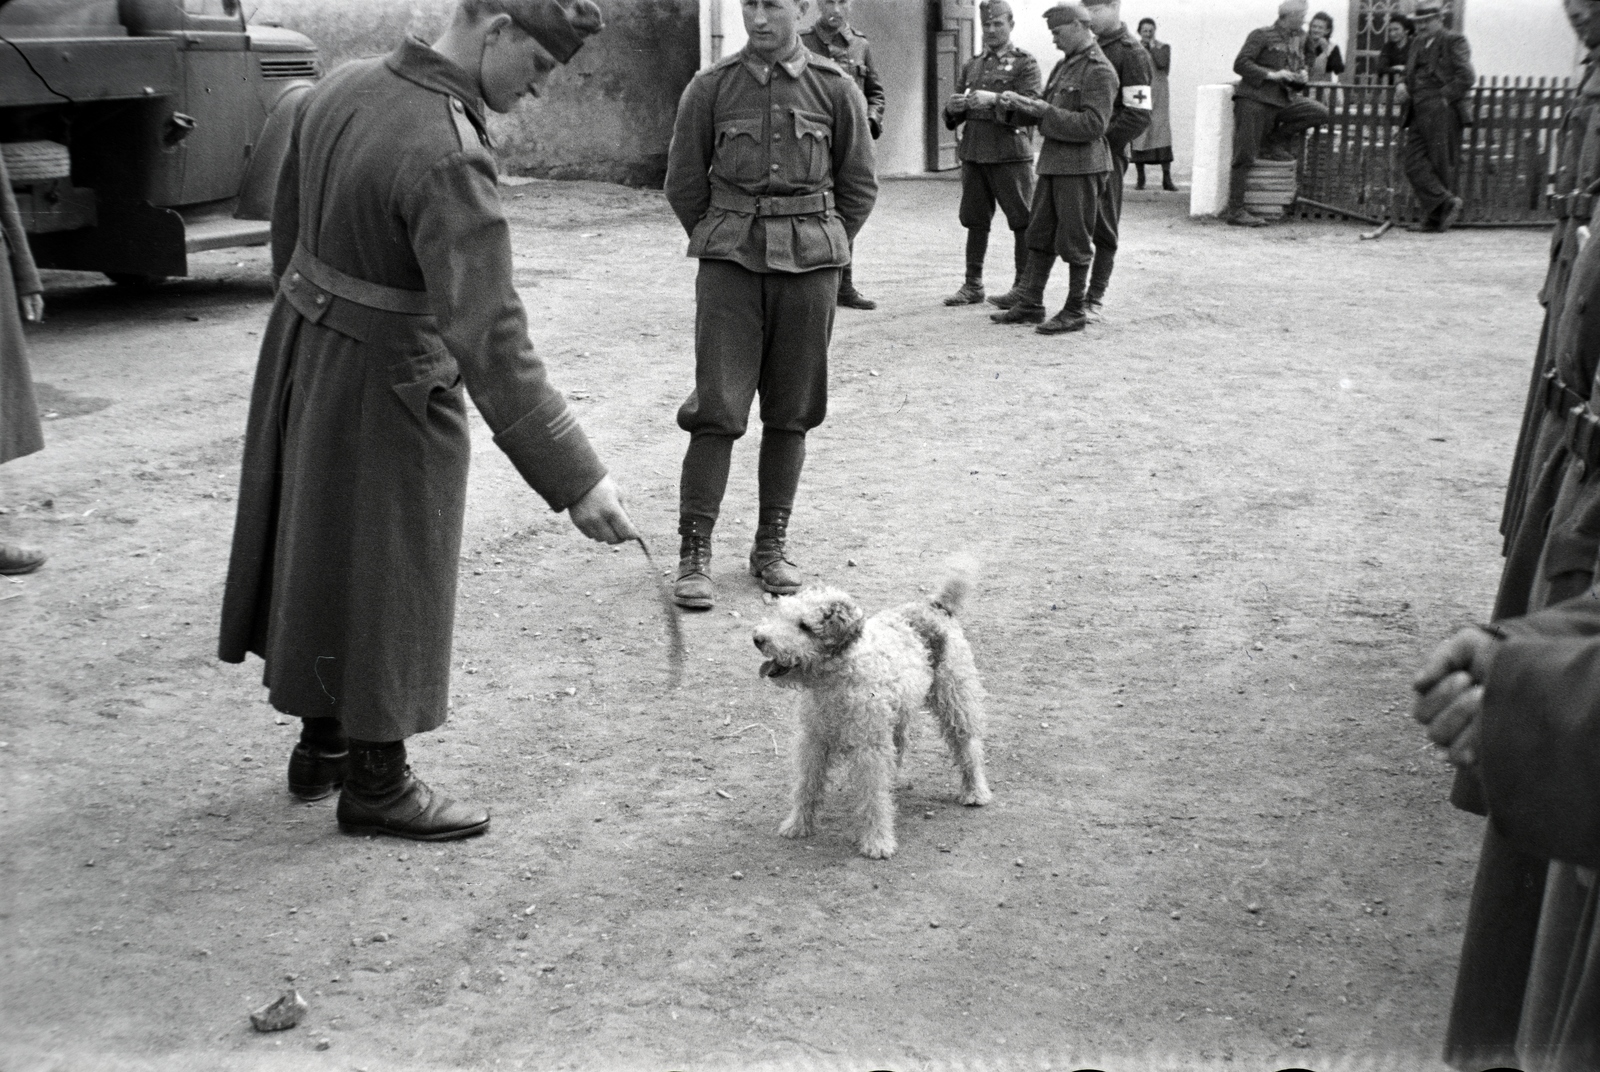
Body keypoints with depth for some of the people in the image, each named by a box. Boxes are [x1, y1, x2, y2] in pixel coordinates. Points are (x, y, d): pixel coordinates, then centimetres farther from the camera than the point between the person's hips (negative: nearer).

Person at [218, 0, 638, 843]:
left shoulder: (343, 87, -1)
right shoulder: (447, 156, -28)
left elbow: (290, 227, 11)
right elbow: (488, 339, -32)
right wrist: (575, 479, -30)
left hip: (302, 349, 9)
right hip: (386, 386, -9)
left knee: (318, 553, 21)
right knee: (385, 577, 6)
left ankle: (321, 743, 39)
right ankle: (375, 784, 22)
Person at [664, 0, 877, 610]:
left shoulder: (835, 90, 2)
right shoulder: (711, 89, 0)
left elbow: (860, 186, 10)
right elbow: (683, 183, 9)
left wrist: (820, 249, 11)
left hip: (809, 265, 1)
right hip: (730, 264, -1)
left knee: (790, 414, 7)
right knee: (717, 410, -7)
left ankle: (772, 546, 19)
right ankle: (694, 555, 0)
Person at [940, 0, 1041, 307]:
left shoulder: (1025, 63, 2)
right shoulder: (972, 65, 17)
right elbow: (952, 116, 16)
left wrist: (994, 99, -28)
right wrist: (953, 107, -9)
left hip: (1010, 153, -5)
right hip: (973, 152, 5)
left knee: (1022, 221, -1)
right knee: (975, 221, 8)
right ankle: (973, 284, 16)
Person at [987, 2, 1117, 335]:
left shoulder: (1100, 71, -13)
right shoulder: (1064, 65, 16)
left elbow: (1093, 124, -21)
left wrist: (1043, 110, -18)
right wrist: (1019, 104, 3)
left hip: (1081, 167, -9)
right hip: (1053, 163, 9)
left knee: (1075, 241, -1)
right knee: (1040, 235, 12)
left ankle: (1075, 312, 7)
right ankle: (1030, 304, 19)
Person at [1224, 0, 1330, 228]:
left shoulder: (1298, 42, 17)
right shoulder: (1261, 36, -4)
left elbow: (1299, 70, 26)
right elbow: (1240, 63, -13)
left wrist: (1301, 78, 1)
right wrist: (1270, 75, -21)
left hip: (1283, 101, 7)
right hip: (1254, 100, -7)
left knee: (1319, 113, -11)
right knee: (1245, 156, -8)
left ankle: (1273, 141, 1)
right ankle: (1235, 210, -6)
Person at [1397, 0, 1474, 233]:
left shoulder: (1454, 42, -1)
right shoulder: (1417, 44, 21)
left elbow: (1465, 77, -9)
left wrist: (1443, 98, -16)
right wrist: (1402, 85, 5)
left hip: (1441, 113, -7)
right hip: (1418, 115, 7)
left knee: (1441, 165, -2)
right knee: (1414, 162, -5)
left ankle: (1436, 219, 1)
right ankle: (1448, 201, -3)